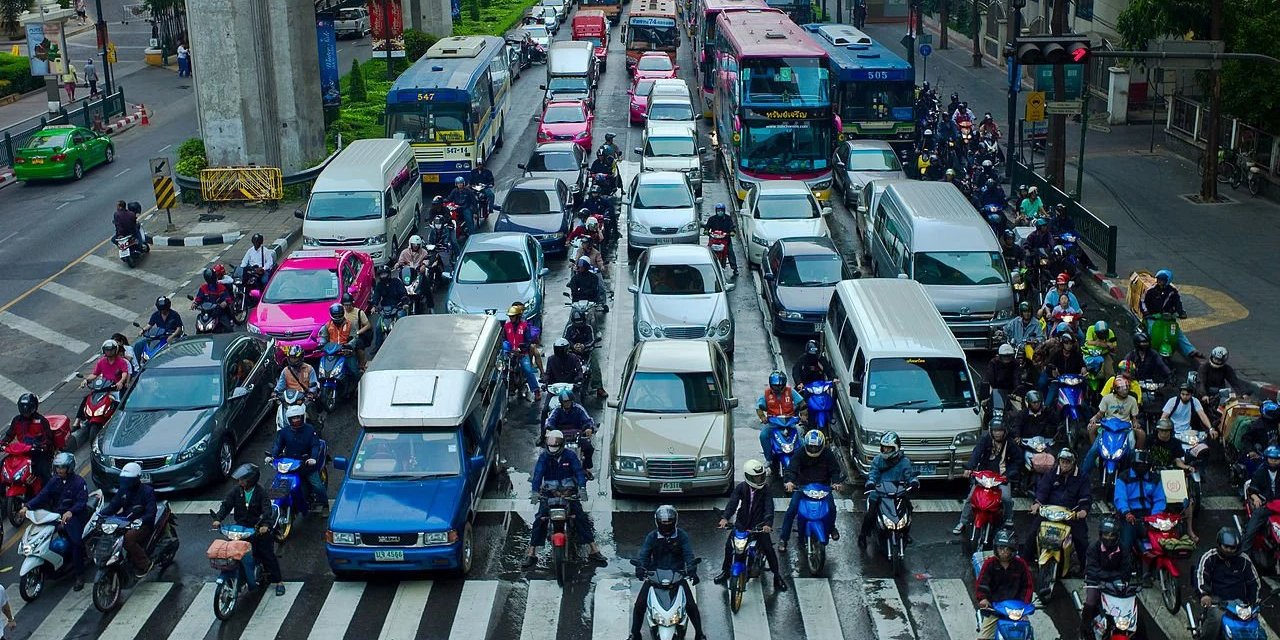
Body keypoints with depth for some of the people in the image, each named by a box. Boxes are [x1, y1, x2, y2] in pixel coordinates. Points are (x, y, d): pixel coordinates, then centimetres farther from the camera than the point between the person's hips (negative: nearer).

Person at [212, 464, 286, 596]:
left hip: (258, 529, -4)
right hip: (240, 527, 4)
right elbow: (226, 505, -4)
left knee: (267, 554, -2)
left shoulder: (260, 492, -11)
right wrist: (218, 518, -21)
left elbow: (267, 509, -21)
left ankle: (278, 581, 7)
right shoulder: (236, 491, 1)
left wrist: (265, 524, -37)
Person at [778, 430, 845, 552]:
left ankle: (831, 527, 17)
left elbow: (835, 470, -5)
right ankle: (783, 538, -4)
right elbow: (791, 468, -21)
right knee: (792, 509, -15)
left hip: (823, 486, 1)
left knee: (831, 507, -18)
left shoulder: (828, 454, -5)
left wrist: (837, 482, -27)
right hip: (802, 486, -1)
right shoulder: (800, 454, -10)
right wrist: (789, 481, -42)